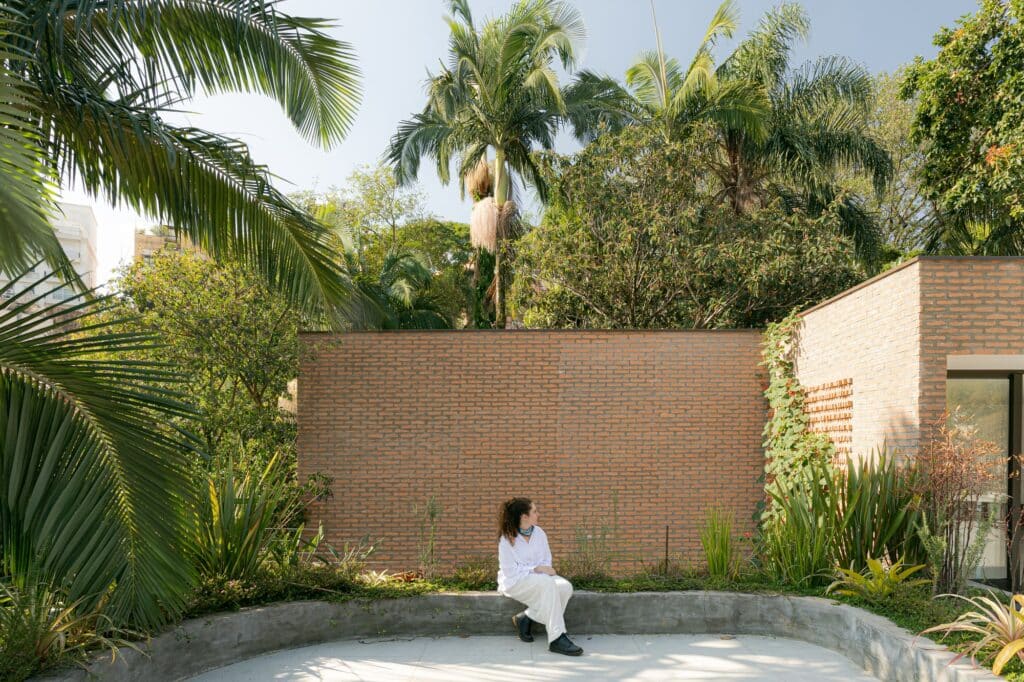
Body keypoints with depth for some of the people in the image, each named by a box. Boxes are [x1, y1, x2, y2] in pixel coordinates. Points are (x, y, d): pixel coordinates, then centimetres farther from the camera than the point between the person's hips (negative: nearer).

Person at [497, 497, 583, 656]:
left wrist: (545, 569, -12)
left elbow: (546, 558, 11)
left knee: (566, 587, -22)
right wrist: (536, 569, -21)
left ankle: (526, 618, -10)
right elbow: (509, 570, -16)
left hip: (539, 577, 6)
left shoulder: (539, 533, 4)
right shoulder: (507, 539, -14)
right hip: (514, 581, -6)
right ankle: (556, 640, -33)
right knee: (548, 584, -34)